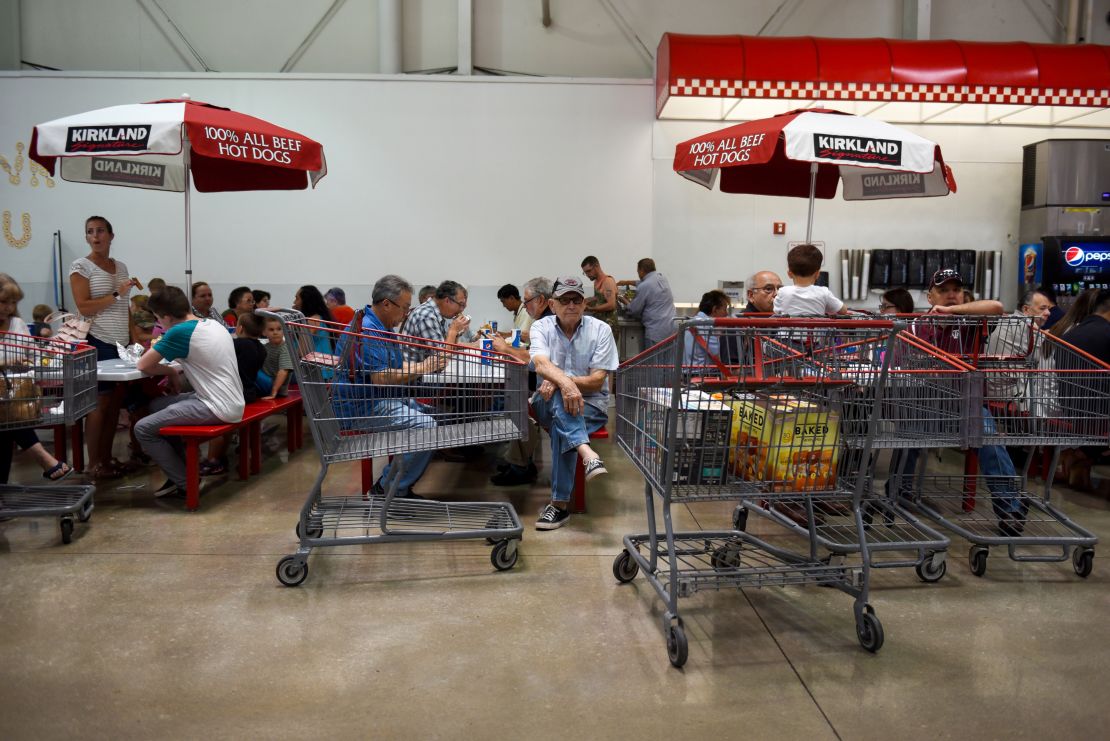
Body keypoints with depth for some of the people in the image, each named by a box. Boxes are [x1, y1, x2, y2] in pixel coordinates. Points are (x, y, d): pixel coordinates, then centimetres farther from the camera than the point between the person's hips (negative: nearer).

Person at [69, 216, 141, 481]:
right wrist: (116, 294, -17)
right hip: (98, 342, -6)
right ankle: (93, 464, 2)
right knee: (100, 402, -5)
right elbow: (84, 307, -14)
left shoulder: (121, 266, 14)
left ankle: (107, 457, 15)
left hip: (121, 343, 6)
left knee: (115, 401, 7)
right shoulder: (81, 266, -5)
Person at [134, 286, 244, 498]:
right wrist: (177, 369, 14)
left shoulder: (179, 332, -15)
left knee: (143, 429, -5)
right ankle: (180, 472, 23)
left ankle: (186, 483, 4)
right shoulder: (215, 323, 10)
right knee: (156, 405, 23)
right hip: (233, 404, 9)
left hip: (218, 409, -9)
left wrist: (170, 371, 11)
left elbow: (143, 365, -6)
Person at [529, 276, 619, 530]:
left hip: (591, 404, -1)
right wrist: (565, 383, -45)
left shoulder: (600, 330, -2)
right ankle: (588, 455, -54)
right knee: (559, 399, -35)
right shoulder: (542, 327, -1)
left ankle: (560, 504, -30)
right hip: (548, 403, 1)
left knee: (561, 428, -32)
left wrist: (559, 380, -23)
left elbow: (597, 381, -9)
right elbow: (541, 365, -23)